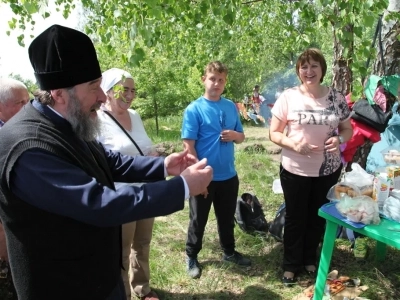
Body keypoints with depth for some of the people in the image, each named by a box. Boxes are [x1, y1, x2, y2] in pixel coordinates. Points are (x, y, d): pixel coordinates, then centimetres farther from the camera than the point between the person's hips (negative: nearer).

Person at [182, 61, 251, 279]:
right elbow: (188, 146, -15)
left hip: (229, 176, 5)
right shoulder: (194, 110, -12)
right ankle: (191, 257, 32)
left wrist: (235, 135, -12)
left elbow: (241, 137, 12)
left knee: (227, 218, 21)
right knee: (198, 220, 13)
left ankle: (229, 251, 42)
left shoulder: (231, 107, 3)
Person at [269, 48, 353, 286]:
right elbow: (274, 133, -6)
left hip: (328, 170, 3)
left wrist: (339, 139, -15)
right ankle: (291, 264, 31)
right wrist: (292, 143, -24)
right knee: (295, 218, 12)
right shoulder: (289, 96, -9)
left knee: (318, 217, 18)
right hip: (295, 170, -2)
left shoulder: (336, 98, -2)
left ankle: (310, 259, 41)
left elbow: (347, 129, 8)